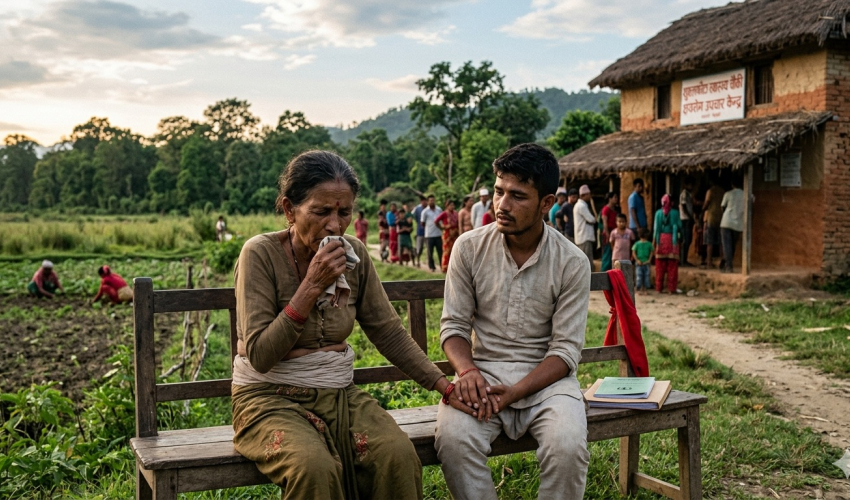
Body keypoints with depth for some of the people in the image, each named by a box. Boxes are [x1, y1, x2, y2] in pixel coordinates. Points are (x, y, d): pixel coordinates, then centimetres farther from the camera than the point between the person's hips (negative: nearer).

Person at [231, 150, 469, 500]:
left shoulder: (354, 254, 1)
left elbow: (389, 333, 5)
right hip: (270, 398, -4)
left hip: (338, 394, 4)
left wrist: (445, 388, -4)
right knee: (316, 467, -34)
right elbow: (260, 356, -17)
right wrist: (312, 287, -23)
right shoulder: (261, 254, -13)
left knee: (398, 455, -25)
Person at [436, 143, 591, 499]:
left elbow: (566, 349, -7)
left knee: (568, 445, -30)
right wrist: (467, 371, -19)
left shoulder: (572, 263, -5)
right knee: (453, 437, -30)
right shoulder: (469, 248, -1)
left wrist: (515, 393, -21)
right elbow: (453, 324, 3)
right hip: (482, 372, 1)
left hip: (545, 376, 0)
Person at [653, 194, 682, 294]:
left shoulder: (658, 213, 0)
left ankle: (659, 287, 8)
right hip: (672, 239, -2)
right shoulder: (675, 213, -5)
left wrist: (654, 240, 5)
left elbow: (656, 228, 1)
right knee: (672, 266, 2)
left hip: (661, 238, 2)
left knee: (660, 266, 6)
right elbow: (679, 226, -4)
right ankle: (671, 288, 1)